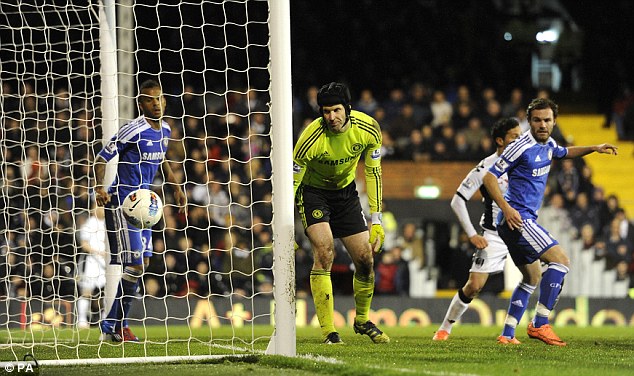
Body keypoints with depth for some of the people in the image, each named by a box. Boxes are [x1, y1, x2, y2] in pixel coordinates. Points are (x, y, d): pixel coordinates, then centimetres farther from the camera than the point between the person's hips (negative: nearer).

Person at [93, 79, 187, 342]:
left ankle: (113, 325, 16)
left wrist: (176, 187, 23)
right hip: (121, 202, -9)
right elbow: (102, 158, -15)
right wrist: (99, 187, -29)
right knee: (135, 263, -12)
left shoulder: (165, 130, 7)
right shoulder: (133, 131, -18)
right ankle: (115, 327, -3)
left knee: (143, 262, 8)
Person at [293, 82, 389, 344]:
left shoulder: (368, 129, -19)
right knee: (324, 251, -25)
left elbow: (373, 172, -5)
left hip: (346, 191, 4)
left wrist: (376, 221, -6)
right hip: (313, 192, -4)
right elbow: (291, 181, -21)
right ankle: (328, 331, -22)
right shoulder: (311, 139, -31)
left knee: (365, 259, 2)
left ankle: (362, 320, 28)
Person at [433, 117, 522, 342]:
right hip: (494, 235, -4)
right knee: (474, 285, -8)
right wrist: (472, 235, -12)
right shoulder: (486, 168, -12)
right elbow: (457, 201, -9)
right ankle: (446, 327, 10)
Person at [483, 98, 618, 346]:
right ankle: (540, 324, -19)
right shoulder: (522, 147, -15)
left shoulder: (548, 144, 11)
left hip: (524, 221, 10)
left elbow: (564, 153, 36)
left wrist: (594, 148, 23)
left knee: (533, 277, 18)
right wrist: (506, 208, -25)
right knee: (560, 259, -18)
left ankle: (507, 334, 20)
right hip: (516, 219, -10)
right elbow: (490, 177, -15)